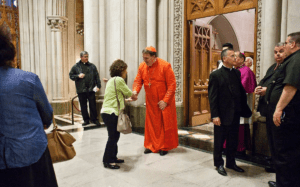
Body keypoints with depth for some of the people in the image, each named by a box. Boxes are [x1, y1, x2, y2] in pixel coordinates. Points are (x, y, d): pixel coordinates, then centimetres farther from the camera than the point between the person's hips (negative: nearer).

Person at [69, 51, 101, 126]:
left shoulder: (92, 66, 8)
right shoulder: (76, 66, 6)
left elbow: (97, 77, 7)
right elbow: (71, 76, 10)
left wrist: (98, 85, -2)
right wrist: (78, 76, -8)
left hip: (91, 90, 0)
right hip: (81, 90, 0)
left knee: (93, 105, 2)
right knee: (83, 106, 7)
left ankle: (94, 119, 14)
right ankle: (86, 120, 19)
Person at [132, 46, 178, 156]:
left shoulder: (165, 66, -17)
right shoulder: (142, 66, -3)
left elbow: (172, 84, -16)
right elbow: (138, 81, 2)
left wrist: (165, 100, -19)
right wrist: (135, 91, -19)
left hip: (164, 101, -4)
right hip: (150, 101, 4)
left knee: (165, 124, 5)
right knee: (151, 124, 11)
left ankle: (164, 147, 21)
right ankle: (152, 145, 26)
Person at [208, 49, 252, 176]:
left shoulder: (237, 73, 9)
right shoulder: (215, 75, -9)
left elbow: (241, 92, 10)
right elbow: (212, 97, -12)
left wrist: (244, 109, 3)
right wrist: (215, 115, -16)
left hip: (235, 114, 6)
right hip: (222, 115, -5)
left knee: (233, 141, 16)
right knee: (219, 141, 9)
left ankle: (231, 162, 33)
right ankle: (219, 164, 26)